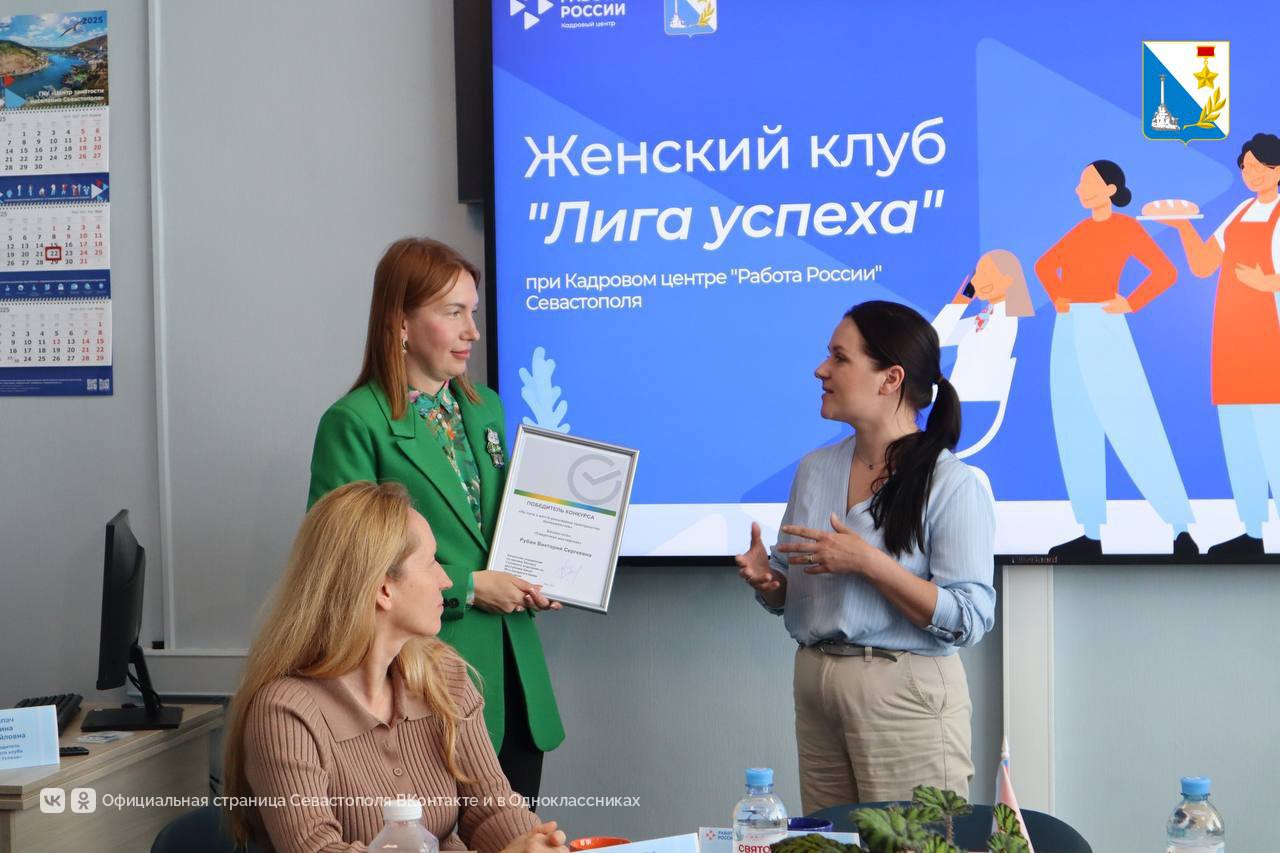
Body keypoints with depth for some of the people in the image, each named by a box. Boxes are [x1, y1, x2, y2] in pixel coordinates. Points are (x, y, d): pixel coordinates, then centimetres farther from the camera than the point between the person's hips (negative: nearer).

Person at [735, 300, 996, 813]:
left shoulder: (952, 484, -10)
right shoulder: (815, 469, 9)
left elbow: (970, 619, -17)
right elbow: (788, 593, 18)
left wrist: (869, 563, -22)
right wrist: (764, 579, -5)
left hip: (904, 694, -6)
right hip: (815, 687, 6)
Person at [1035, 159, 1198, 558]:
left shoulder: (1126, 227, -3)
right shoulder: (1080, 230, 14)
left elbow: (1165, 271, -10)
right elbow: (1044, 264, 29)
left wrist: (1131, 304, -11)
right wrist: (1057, 297, 14)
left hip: (1103, 331, -7)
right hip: (1068, 334, 7)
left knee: (1135, 430, -10)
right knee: (1076, 435, 5)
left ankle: (1182, 529, -8)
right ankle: (1091, 535, 8)